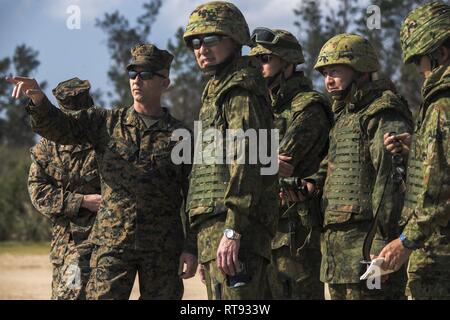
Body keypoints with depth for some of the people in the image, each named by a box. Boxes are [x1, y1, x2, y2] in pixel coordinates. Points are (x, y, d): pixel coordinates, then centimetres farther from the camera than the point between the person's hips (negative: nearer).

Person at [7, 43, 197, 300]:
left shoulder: (180, 136, 2)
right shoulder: (107, 123, 8)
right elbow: (58, 127, -2)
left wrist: (191, 249, -6)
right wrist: (38, 100, -23)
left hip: (163, 249, -1)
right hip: (112, 242, 1)